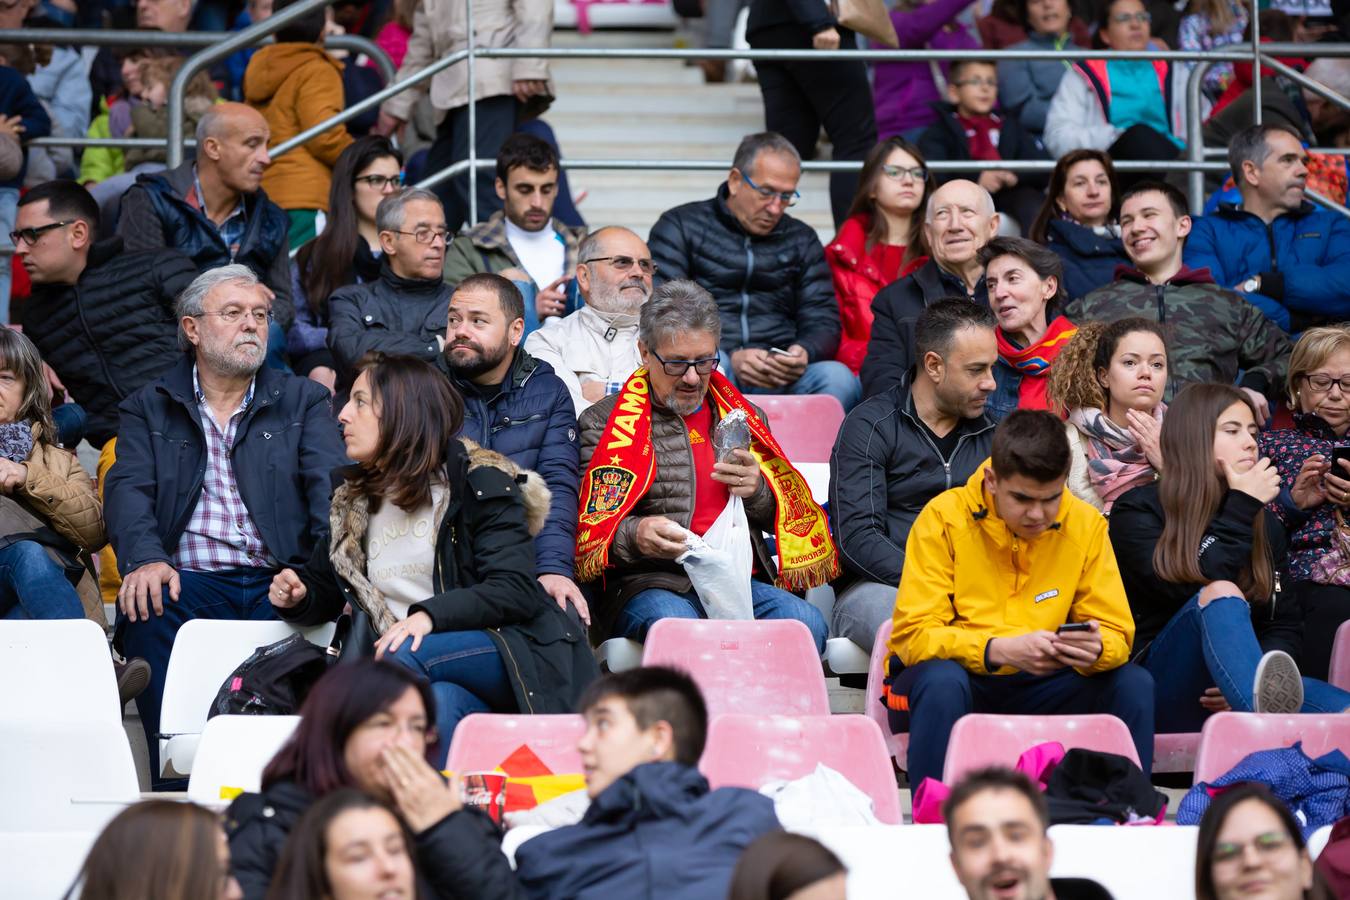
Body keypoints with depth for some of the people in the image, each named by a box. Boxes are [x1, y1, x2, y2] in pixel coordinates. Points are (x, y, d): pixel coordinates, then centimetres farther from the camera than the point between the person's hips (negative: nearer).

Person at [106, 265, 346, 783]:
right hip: (189, 579, 0)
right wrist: (146, 560, -22)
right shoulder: (149, 409, 19)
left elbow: (331, 485, 3)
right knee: (151, 614, -34)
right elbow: (128, 489, 2)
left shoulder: (303, 403, 20)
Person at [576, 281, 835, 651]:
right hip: (649, 585, -4)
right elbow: (588, 533, 2)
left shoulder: (743, 418, 23)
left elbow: (788, 519, 27)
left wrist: (759, 492, 3)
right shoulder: (603, 423, 10)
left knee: (806, 622, -29)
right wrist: (634, 536, -22)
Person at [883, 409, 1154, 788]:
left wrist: (1096, 650, -28)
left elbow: (1117, 634, -1)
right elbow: (914, 635, -18)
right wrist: (1001, 650, -34)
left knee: (1133, 683, -19)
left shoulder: (1086, 525, -2)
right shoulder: (945, 519, -12)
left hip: (1034, 688, 3)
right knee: (943, 679, -37)